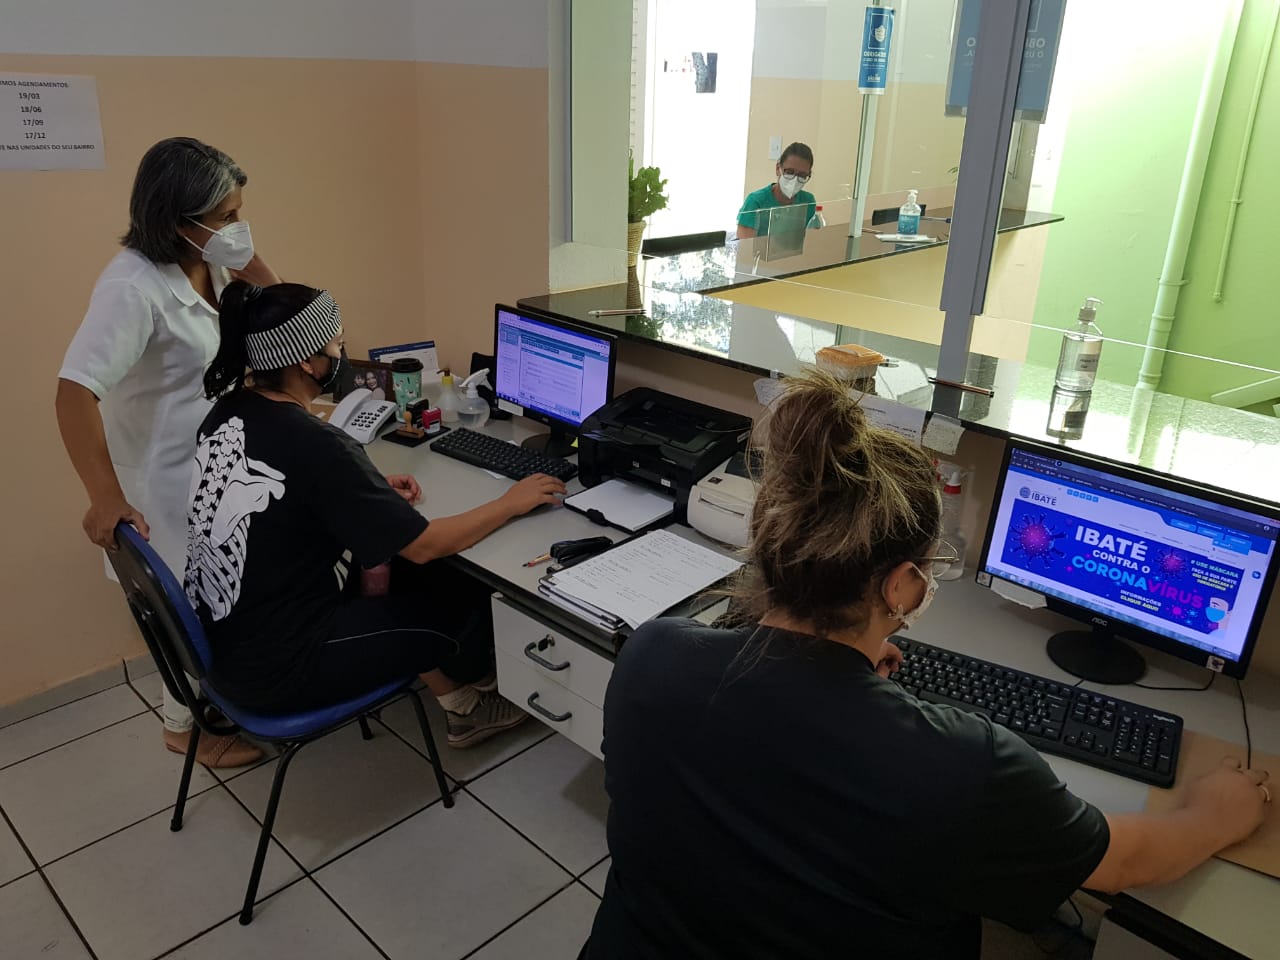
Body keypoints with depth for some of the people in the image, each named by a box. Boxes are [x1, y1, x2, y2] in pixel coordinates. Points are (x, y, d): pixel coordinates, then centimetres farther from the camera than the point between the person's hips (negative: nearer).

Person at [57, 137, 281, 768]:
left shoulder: (207, 261, -3)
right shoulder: (134, 286, -27)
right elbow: (75, 390, -31)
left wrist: (245, 258, -12)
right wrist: (105, 497, -33)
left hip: (219, 466, 7)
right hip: (168, 483, -7)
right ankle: (185, 727, 30)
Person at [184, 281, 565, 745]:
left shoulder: (229, 410, -2)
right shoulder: (315, 446, -27)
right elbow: (424, 545, -21)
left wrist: (373, 488, 7)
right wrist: (512, 503, -8)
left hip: (218, 636, 8)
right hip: (273, 666, -8)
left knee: (392, 574, 21)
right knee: (474, 602, 5)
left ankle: (458, 697, 30)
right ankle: (465, 702, 36)